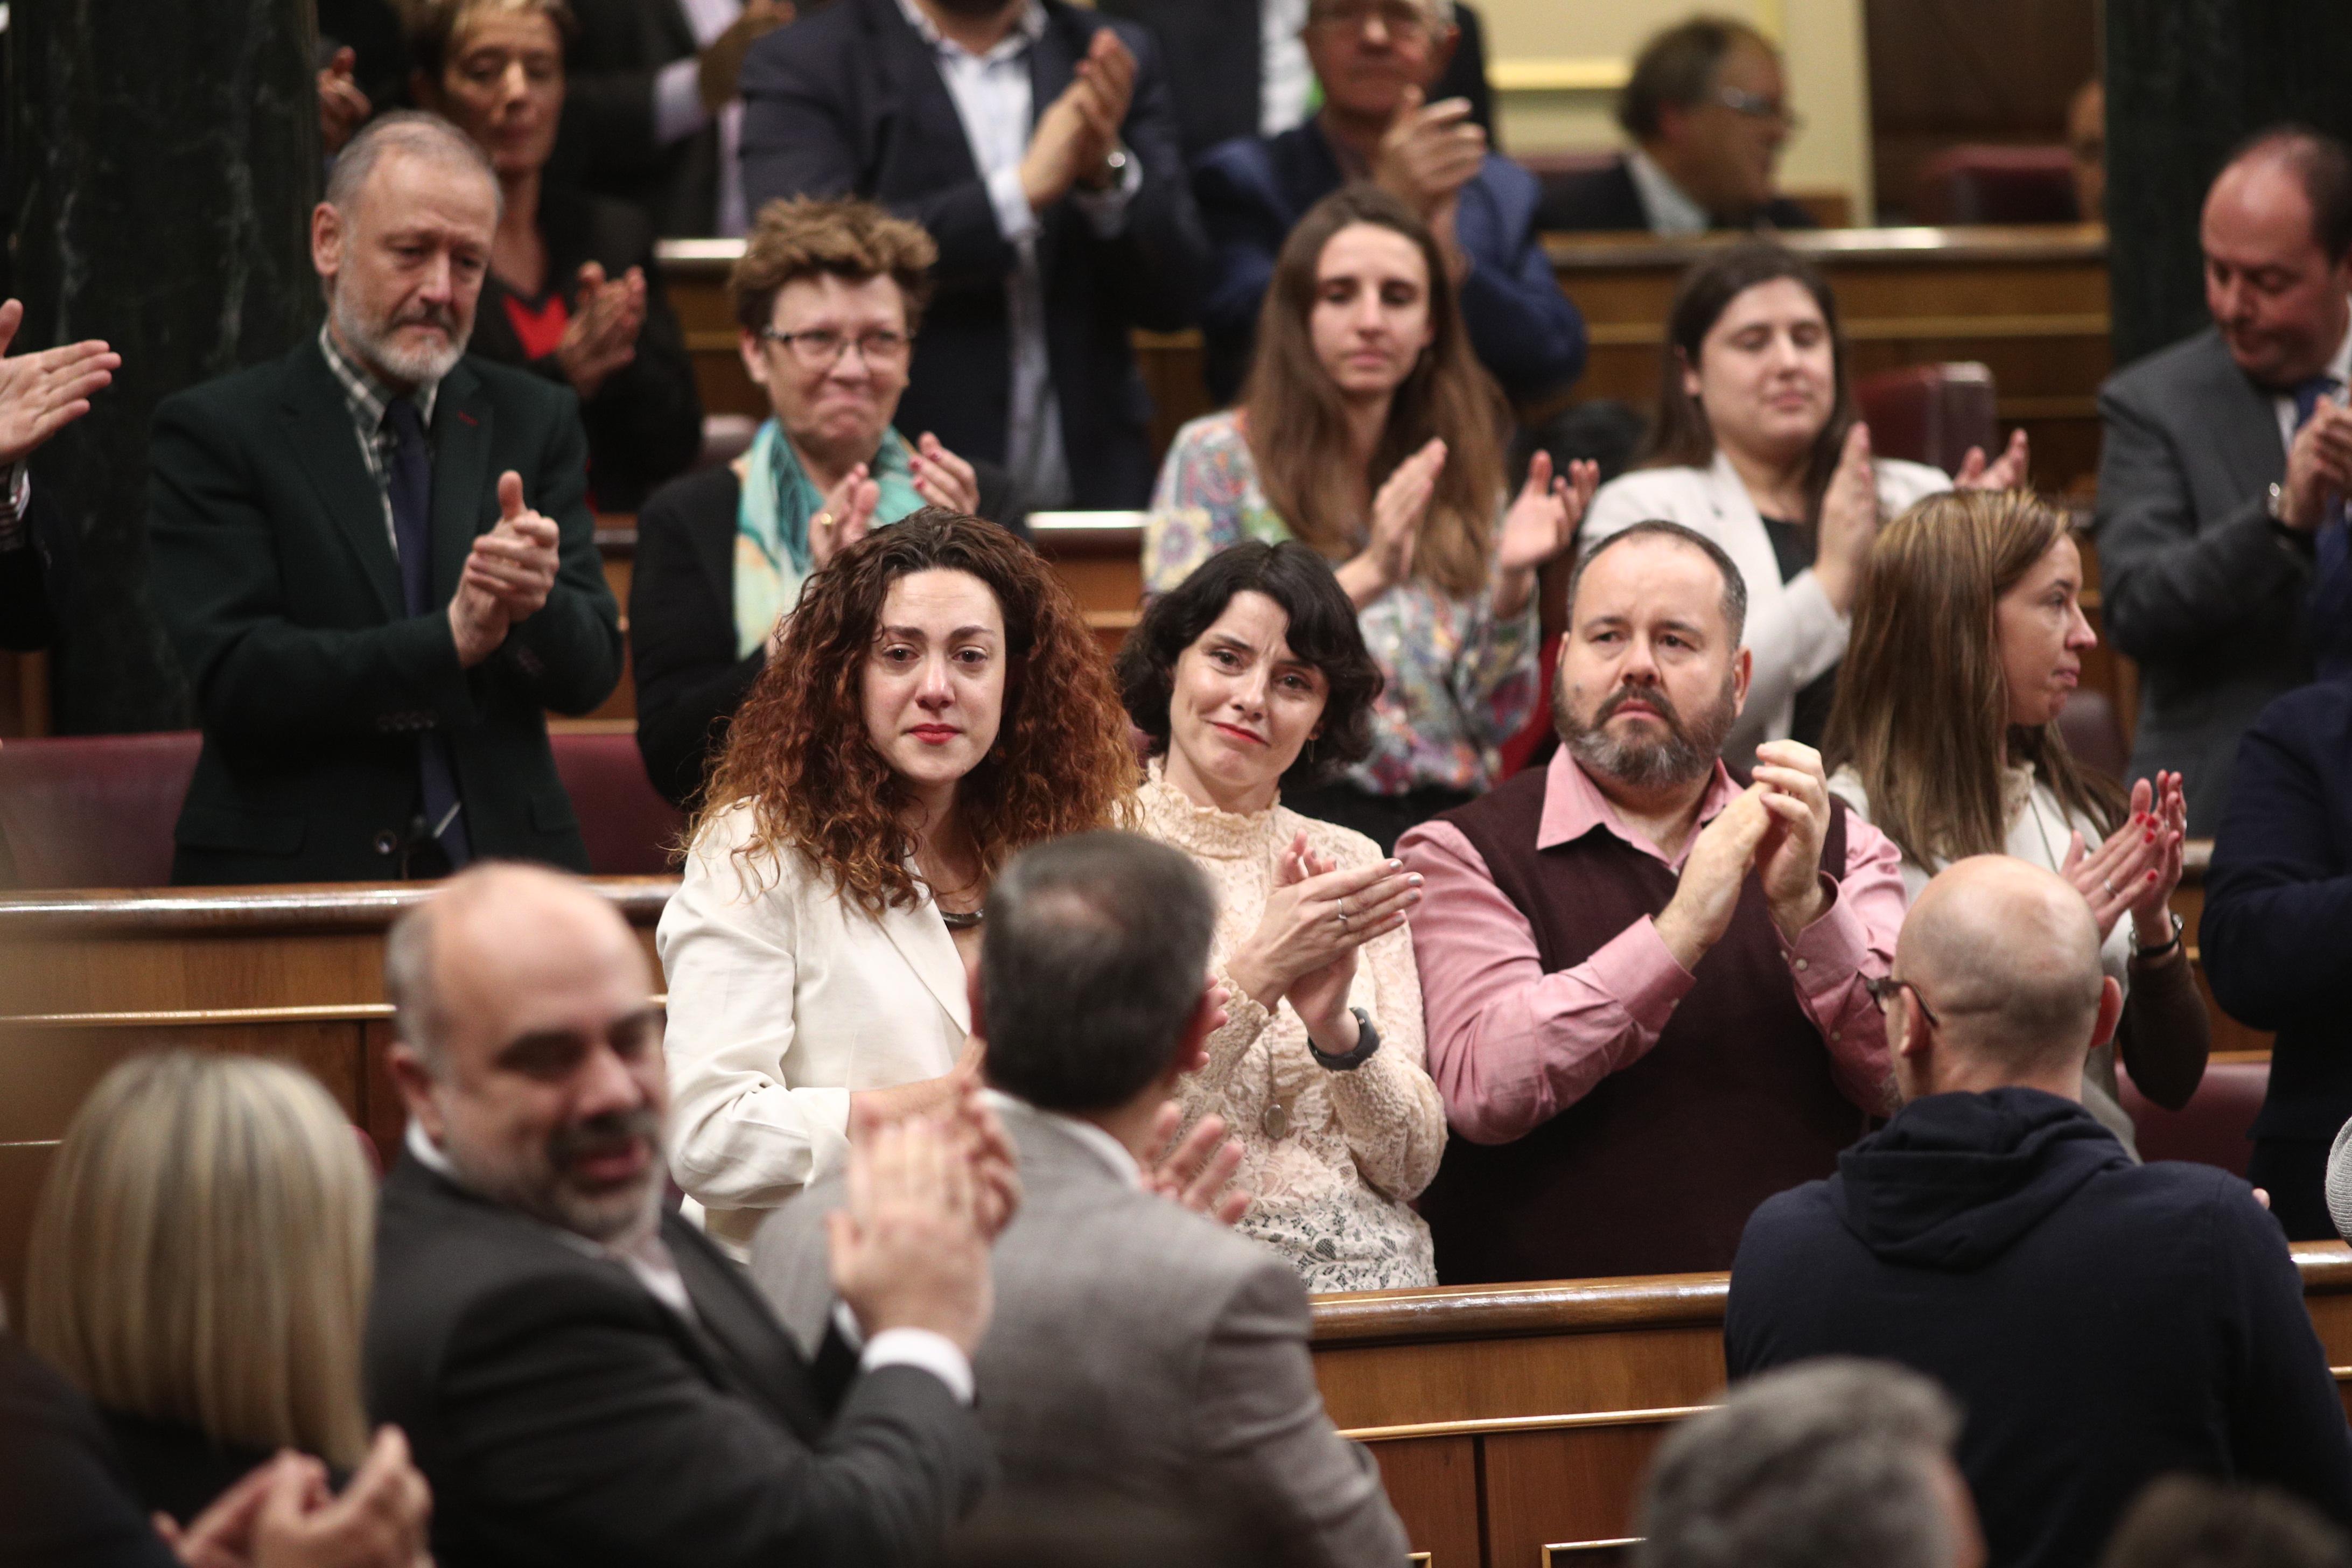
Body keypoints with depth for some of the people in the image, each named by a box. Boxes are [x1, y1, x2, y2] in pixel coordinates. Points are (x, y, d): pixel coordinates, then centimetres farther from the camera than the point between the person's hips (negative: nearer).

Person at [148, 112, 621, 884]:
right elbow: (235, 682, -9)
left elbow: (590, 674, 7)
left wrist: (537, 602, -15)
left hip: (502, 870, 3)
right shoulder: (215, 432, 2)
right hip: (292, 880, -3)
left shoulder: (534, 421, 14)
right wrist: (450, 640, -17)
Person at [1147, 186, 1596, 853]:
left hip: (1444, 817, 4)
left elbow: (1498, 719, 12)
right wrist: (1365, 578, -16)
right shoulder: (1217, 456, 6)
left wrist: (1512, 582, -6)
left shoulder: (1463, 479, 17)